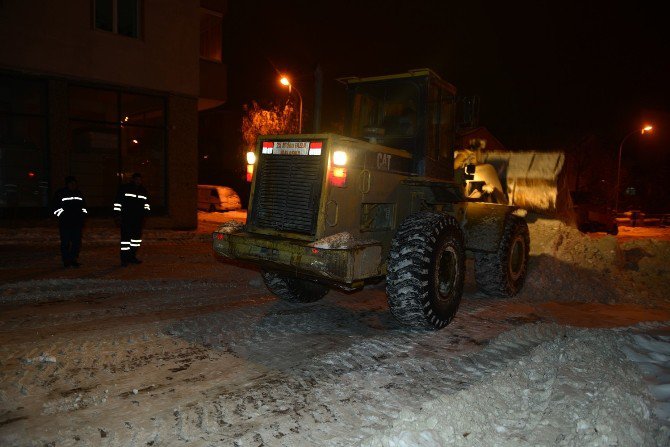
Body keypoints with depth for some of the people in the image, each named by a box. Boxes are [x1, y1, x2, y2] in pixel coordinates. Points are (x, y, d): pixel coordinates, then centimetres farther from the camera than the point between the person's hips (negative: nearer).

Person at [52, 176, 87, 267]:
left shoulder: (79, 193, 15)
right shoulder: (60, 193, -1)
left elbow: (83, 206, 22)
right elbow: (56, 207, -3)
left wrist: (83, 215, 11)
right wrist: (61, 216, -10)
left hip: (77, 222, 5)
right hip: (65, 223, -4)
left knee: (77, 241, 5)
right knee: (65, 242, -3)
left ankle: (74, 259, 15)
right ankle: (66, 261, 5)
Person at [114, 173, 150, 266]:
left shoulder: (143, 190, 14)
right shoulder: (124, 188, 0)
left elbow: (146, 204, 25)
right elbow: (118, 202, -1)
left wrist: (145, 213, 16)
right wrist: (118, 215, -6)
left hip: (138, 219, 6)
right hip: (126, 219, -5)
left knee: (137, 237, 9)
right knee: (126, 237, -8)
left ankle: (132, 257, 20)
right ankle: (124, 259, -4)